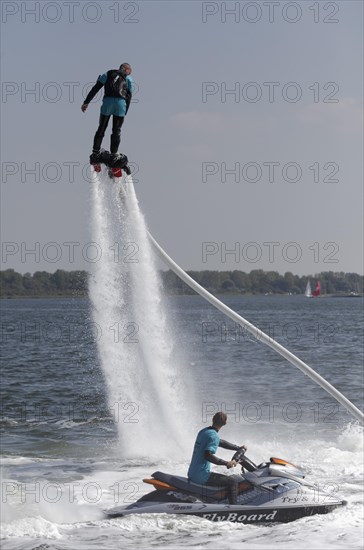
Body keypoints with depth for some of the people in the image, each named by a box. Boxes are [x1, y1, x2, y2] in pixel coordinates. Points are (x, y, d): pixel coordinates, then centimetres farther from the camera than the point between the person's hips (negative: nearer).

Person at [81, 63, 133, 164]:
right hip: (121, 103, 0)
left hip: (107, 101, 0)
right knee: (116, 131, 9)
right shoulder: (128, 79, 20)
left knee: (101, 129, 8)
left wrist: (86, 102, 6)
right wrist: (125, 113, 17)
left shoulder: (107, 74, 20)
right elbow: (129, 97, 14)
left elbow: (95, 89, 10)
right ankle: (113, 155, 4)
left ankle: (95, 153, 0)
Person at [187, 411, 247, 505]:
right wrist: (226, 463, -24)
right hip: (202, 475, -10)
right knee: (232, 482, -6)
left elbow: (221, 443, 25)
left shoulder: (203, 432, 13)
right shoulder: (213, 436, -16)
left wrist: (238, 448, 27)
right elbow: (208, 455, -27)